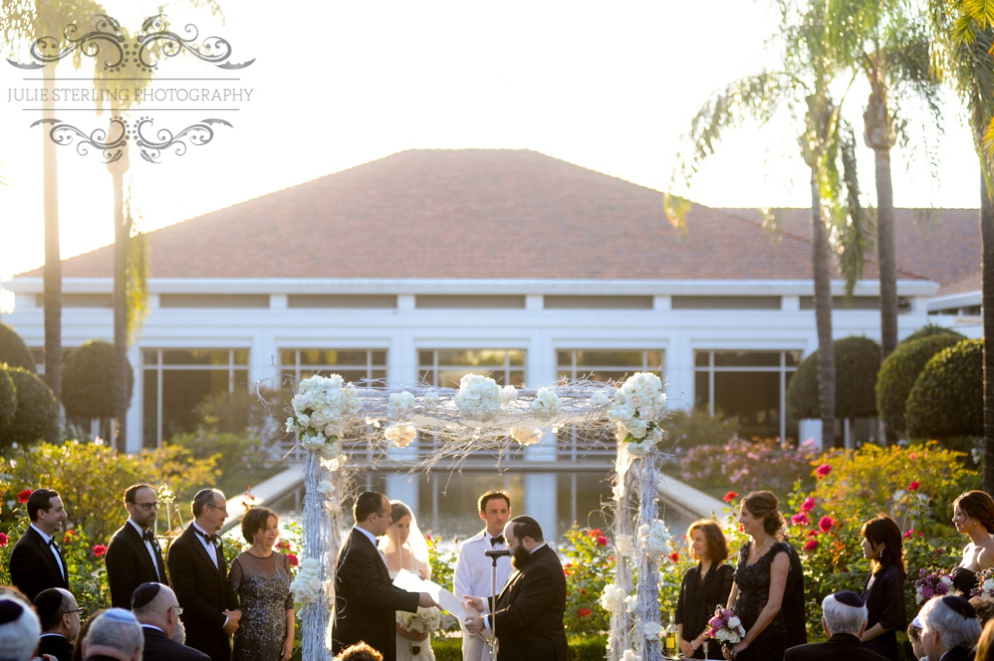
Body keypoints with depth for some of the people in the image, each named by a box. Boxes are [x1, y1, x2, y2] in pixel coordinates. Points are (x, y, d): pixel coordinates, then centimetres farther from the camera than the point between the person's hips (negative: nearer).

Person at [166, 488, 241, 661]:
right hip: (197, 640, -8)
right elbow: (187, 597, -18)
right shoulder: (181, 548, -14)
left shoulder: (215, 543, 15)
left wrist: (235, 610, 1)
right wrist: (223, 621, -14)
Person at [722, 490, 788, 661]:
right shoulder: (745, 551, 12)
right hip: (739, 631, 6)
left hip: (766, 635, -6)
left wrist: (746, 640, -13)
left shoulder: (779, 554, -10)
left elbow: (773, 606, -16)